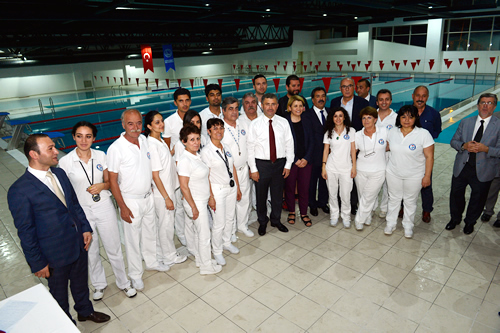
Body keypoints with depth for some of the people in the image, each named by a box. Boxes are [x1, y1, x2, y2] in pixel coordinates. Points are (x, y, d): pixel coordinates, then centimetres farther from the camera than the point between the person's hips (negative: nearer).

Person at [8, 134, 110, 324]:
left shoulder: (60, 173, -1)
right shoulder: (19, 191, -21)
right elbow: (25, 232, -16)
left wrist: (85, 228, 4)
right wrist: (37, 263, -11)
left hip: (79, 244, 6)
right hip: (55, 254, -5)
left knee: (80, 282, 26)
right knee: (59, 293, 20)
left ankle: (85, 311, 52)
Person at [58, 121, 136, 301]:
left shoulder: (100, 156, -3)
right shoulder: (65, 161, -9)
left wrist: (102, 186, -15)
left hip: (104, 207, 1)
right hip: (82, 211, -1)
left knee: (114, 249, 10)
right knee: (90, 251, 17)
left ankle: (123, 283, 31)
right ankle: (99, 284, 40)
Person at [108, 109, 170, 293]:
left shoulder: (143, 140, -2)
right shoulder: (116, 148, -20)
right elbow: (112, 180, -16)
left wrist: (153, 187, 12)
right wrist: (123, 207, -15)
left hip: (148, 197, 6)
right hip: (130, 201, -6)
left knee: (150, 232, 22)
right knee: (133, 239, 9)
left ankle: (151, 261, 44)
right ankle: (136, 274, 29)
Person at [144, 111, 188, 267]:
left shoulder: (160, 140, 6)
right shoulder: (151, 145, -21)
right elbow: (155, 175, -21)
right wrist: (167, 198, -19)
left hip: (168, 188, 9)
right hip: (161, 193, -9)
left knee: (162, 223, 20)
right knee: (166, 224, 7)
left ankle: (161, 253, 36)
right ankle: (170, 257, 25)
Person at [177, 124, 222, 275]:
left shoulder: (196, 155, 4)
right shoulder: (185, 160, -23)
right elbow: (184, 186, -22)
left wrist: (211, 198, 17)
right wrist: (194, 207, -19)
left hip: (202, 201, 8)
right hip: (195, 202, -8)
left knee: (194, 231, 21)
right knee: (204, 235, 4)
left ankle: (199, 258, 37)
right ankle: (206, 266, 21)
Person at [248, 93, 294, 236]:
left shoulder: (283, 122, 0)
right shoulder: (255, 124, -7)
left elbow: (289, 144, 3)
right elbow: (250, 148, -6)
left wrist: (288, 165, -1)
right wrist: (253, 169, -9)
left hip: (280, 163, 2)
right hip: (262, 164, -2)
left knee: (277, 194, 16)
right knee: (261, 195, 11)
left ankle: (276, 220, 38)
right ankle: (262, 222, 33)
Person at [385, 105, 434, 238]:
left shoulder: (423, 134, -15)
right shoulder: (393, 132, -3)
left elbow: (429, 157, -12)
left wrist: (427, 176, -12)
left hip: (414, 176, -3)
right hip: (393, 173, 3)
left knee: (410, 201, 13)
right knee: (394, 198, 16)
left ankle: (408, 226, 33)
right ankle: (391, 223, 33)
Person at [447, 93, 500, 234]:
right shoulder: (465, 122, 3)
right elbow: (454, 141, 3)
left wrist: (485, 149, -26)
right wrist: (464, 145, -16)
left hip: (482, 171, -2)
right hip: (461, 168, 2)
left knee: (478, 199, 15)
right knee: (456, 195, 16)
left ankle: (470, 222, 40)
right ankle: (455, 219, 40)